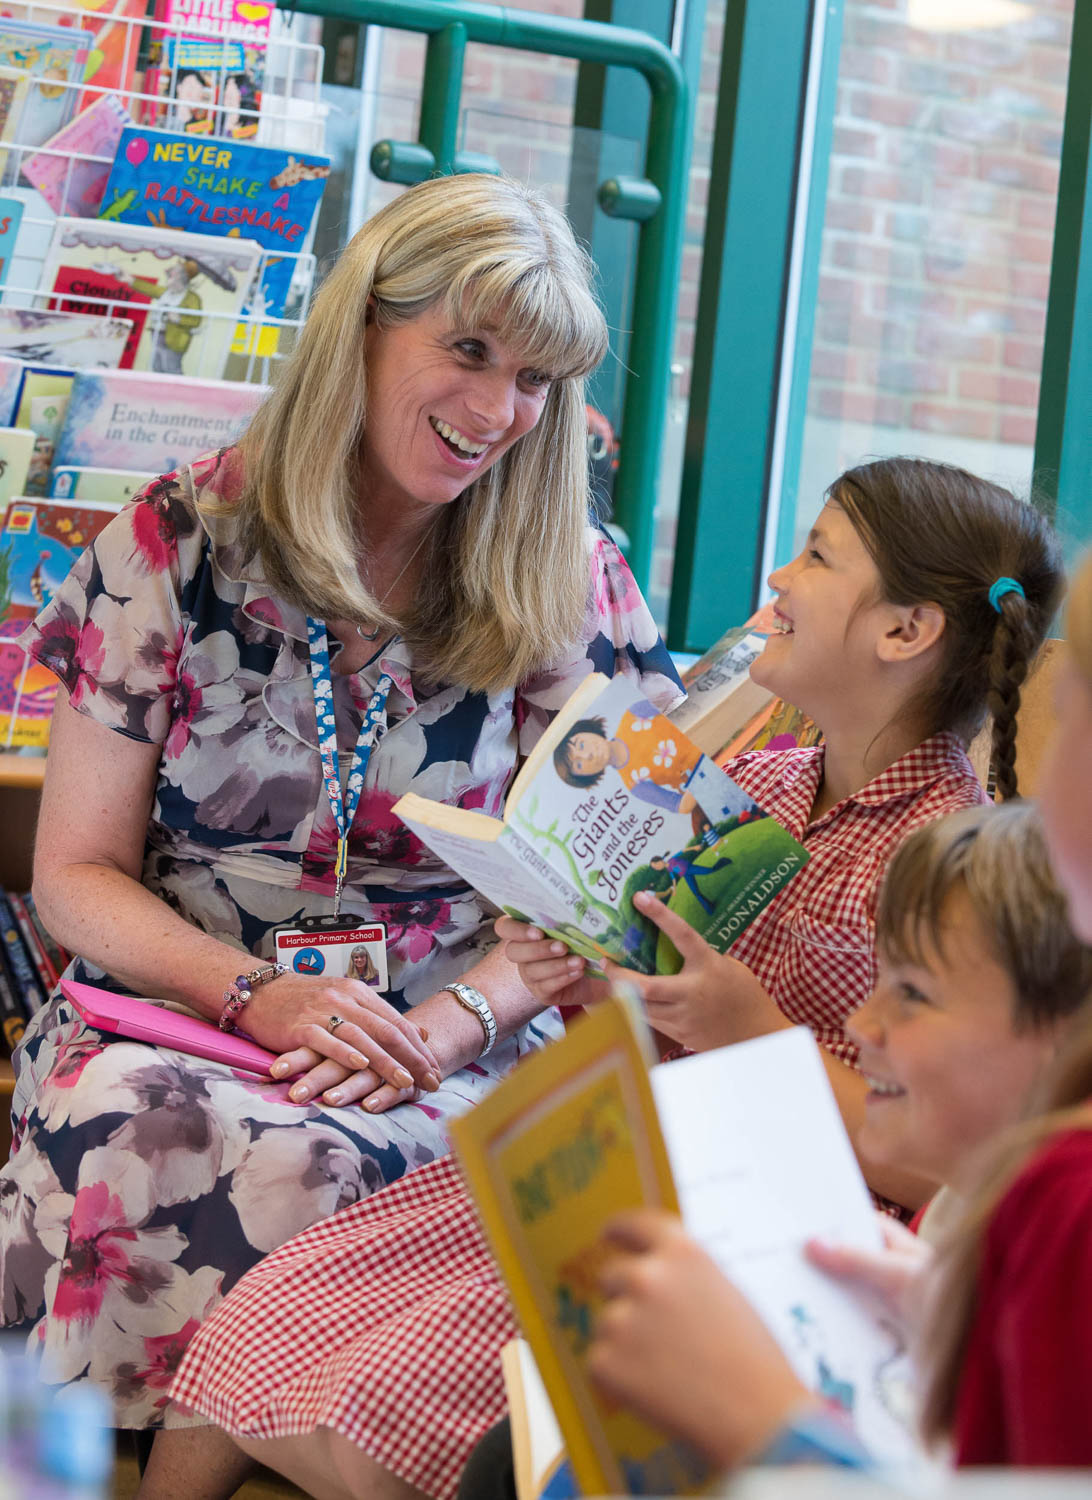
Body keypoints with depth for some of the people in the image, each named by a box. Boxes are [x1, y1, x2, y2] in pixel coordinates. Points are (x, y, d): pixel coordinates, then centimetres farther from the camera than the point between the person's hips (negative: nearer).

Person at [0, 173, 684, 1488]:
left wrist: (455, 1021, -14)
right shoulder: (178, 543, 2)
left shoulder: (569, 581, 5)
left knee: (325, 1169, -34)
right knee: (119, 1132, -35)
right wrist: (254, 995, -15)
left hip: (453, 1054, 0)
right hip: (176, 1014, 0)